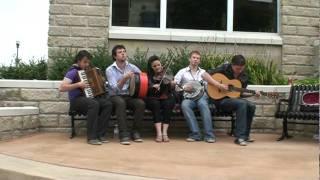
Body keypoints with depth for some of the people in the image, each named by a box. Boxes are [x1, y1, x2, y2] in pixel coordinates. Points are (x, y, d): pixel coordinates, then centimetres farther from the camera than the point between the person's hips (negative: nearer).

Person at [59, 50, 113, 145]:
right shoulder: (73, 71, -7)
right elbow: (61, 88, -18)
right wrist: (78, 85, -23)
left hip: (89, 97, 7)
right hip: (76, 100, -7)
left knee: (108, 104, -19)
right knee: (94, 104, -37)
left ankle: (100, 134, -18)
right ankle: (91, 137, -32)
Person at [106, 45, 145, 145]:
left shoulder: (132, 67, 3)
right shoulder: (110, 70, -6)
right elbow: (115, 88, -17)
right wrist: (124, 78, -32)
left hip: (130, 95, 3)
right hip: (115, 96, -3)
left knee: (141, 103, -28)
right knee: (121, 102, -37)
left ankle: (135, 132, -13)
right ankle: (124, 134, -33)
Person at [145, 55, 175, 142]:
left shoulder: (167, 73, 0)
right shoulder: (148, 76, 1)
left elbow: (170, 90, -11)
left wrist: (172, 85, -34)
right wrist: (153, 87, -33)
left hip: (166, 98, 1)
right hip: (152, 99, 0)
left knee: (168, 104, -31)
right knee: (156, 104, -32)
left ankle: (165, 132, -34)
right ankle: (159, 133, -39)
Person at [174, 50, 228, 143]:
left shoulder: (203, 72, 18)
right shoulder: (182, 71, 16)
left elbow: (210, 79, -3)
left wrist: (220, 85, -23)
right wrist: (183, 88, -12)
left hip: (201, 95, 0)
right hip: (188, 97, 0)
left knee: (203, 104, -35)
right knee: (184, 105, -35)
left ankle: (209, 135, -34)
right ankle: (195, 134, -32)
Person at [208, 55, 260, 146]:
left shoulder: (244, 76, 3)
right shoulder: (224, 68, -13)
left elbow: (241, 93, 9)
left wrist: (253, 93, -7)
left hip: (233, 97, 6)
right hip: (220, 98, -6)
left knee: (251, 106, -16)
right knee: (242, 103, -29)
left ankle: (245, 135, -1)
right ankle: (240, 137, -27)